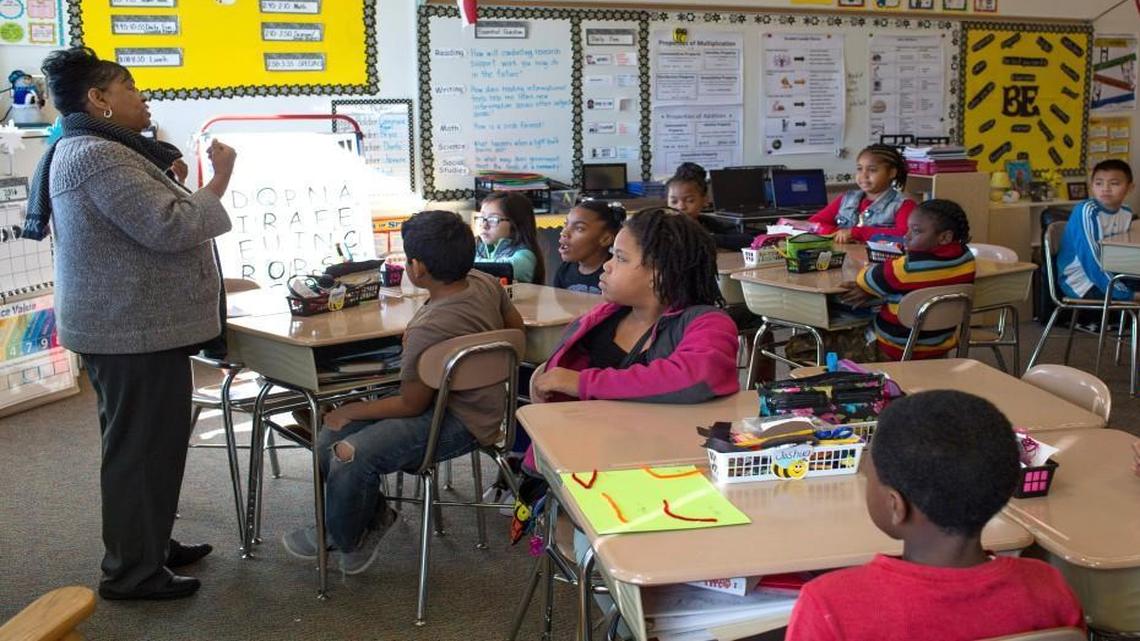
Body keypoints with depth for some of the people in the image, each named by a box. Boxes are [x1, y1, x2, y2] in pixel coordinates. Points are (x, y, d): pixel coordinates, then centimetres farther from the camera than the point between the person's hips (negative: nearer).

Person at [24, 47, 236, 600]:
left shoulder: (89, 151, 16)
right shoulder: (97, 156, -19)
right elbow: (168, 227, -25)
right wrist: (219, 181, -14)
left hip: (131, 325, 11)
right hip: (134, 329, -11)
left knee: (146, 443, 19)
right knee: (142, 446, -3)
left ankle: (150, 545, 31)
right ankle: (131, 572, 8)